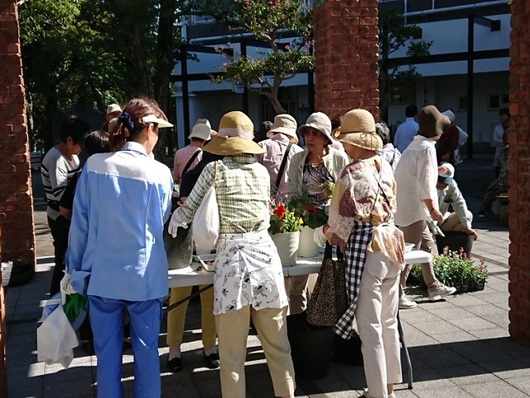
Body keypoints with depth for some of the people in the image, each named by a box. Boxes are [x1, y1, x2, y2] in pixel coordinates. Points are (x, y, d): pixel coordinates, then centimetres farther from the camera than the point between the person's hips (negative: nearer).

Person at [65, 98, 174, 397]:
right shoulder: (159, 172, -10)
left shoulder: (94, 165, -5)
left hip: (102, 274, 2)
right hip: (144, 275, -2)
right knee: (146, 350, 13)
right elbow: (159, 224, 4)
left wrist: (77, 270, 8)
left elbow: (79, 223, -1)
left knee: (107, 352, 14)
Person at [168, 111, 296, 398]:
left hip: (231, 259, -3)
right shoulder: (262, 171, 11)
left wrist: (173, 221, 29)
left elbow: (186, 213, 8)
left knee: (232, 352, 7)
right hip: (265, 253, 3)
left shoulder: (214, 169, 2)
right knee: (278, 346, 14)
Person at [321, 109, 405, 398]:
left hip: (365, 250, -8)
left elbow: (340, 222, -10)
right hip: (391, 244, 8)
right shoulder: (385, 167, 7)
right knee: (389, 323, 18)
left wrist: (326, 232, 10)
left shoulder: (351, 173, -14)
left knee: (370, 329, 2)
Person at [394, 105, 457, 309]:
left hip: (406, 205, 10)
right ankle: (397, 294, 4)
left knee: (427, 244, 19)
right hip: (414, 208, -10)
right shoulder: (427, 148, -16)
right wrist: (433, 209, -18)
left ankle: (433, 286, 29)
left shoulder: (414, 145, 12)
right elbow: (425, 183, -21)